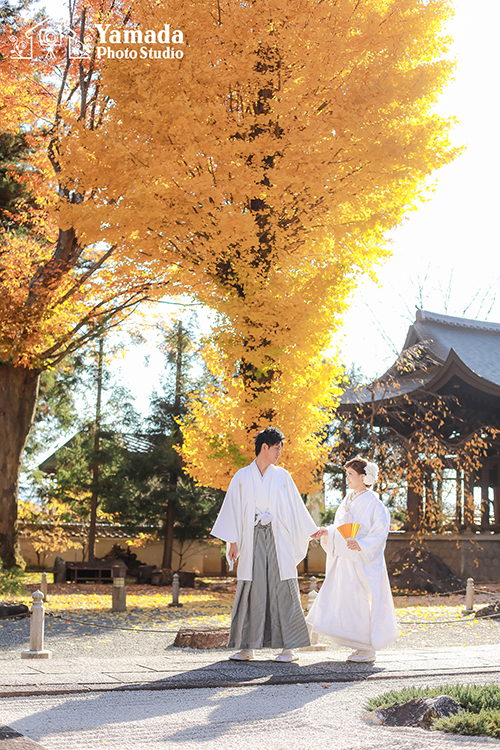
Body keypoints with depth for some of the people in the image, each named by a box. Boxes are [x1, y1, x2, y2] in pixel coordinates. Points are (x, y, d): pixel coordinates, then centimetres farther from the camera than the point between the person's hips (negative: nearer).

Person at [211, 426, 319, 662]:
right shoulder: (242, 477, 5)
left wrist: (311, 532, 16)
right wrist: (233, 542, -1)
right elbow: (233, 508, 5)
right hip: (252, 541, -1)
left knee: (282, 590, -2)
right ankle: (246, 647, 4)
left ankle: (289, 647, 2)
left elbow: (296, 508, 15)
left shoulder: (282, 476, 9)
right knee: (251, 591, -3)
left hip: (279, 541, 1)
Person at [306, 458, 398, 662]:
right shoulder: (348, 500, 14)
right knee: (344, 603, 7)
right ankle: (361, 646, 16)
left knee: (362, 603, -5)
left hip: (363, 561, -8)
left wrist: (361, 544, -26)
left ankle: (368, 649, 6)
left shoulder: (373, 503, -10)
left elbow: (380, 531, -14)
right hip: (345, 561, 8)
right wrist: (327, 532, 2)